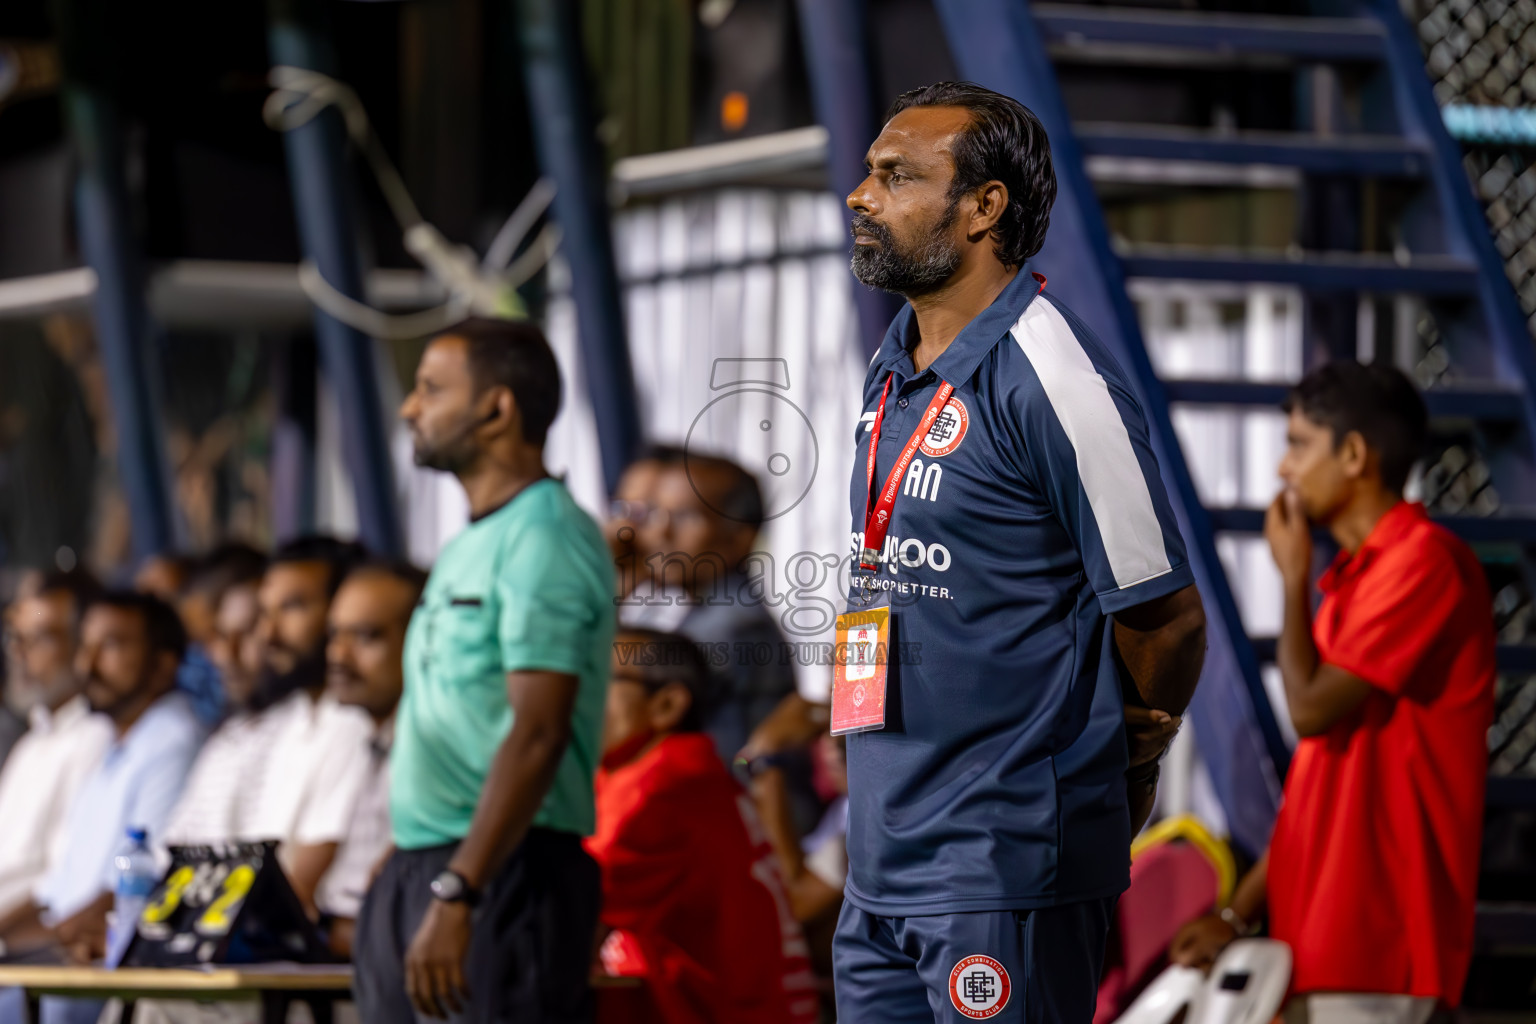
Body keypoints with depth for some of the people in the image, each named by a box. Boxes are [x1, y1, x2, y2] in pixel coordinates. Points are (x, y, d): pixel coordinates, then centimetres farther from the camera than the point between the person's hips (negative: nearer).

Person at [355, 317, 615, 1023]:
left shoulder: (543, 541, -11)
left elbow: (536, 734, -21)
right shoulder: (468, 548, 20)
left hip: (503, 878, -10)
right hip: (420, 872, 10)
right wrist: (414, 881, 19)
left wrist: (456, 895, -26)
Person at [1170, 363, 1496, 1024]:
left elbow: (1312, 708, -16)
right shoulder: (1357, 578, 20)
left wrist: (1293, 576, 0)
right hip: (1324, 940, 9)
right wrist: (1239, 915, 13)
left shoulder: (1424, 561, -10)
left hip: (1379, 937, -9)